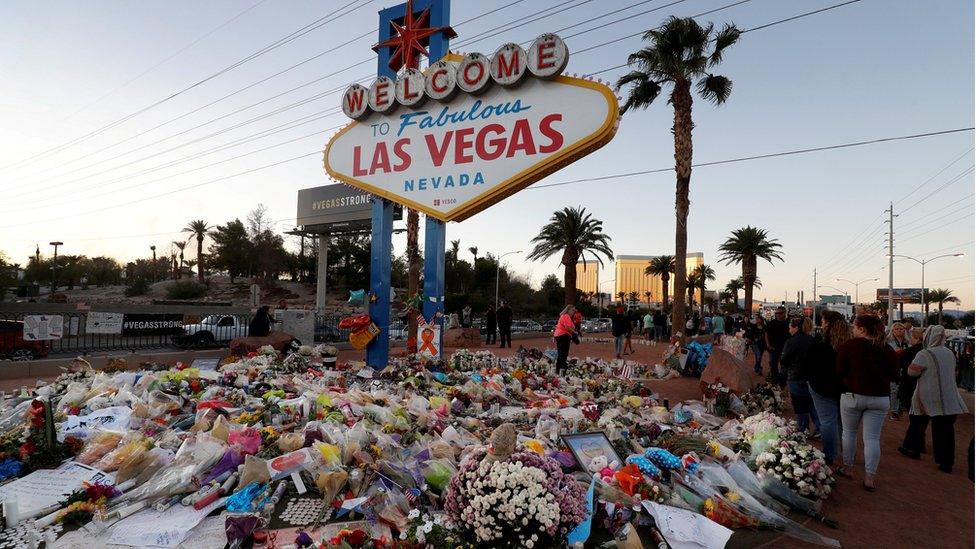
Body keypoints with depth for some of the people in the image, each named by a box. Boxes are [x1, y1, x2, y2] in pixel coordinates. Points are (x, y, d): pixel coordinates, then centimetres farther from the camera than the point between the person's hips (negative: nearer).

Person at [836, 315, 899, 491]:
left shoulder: (850, 345, -10)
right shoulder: (888, 350, 0)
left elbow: (839, 371, -8)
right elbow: (894, 374, 8)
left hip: (852, 395, -3)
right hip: (880, 398, 3)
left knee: (850, 432, 14)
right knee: (872, 438, 6)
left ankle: (848, 468, 25)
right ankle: (869, 478, 7)